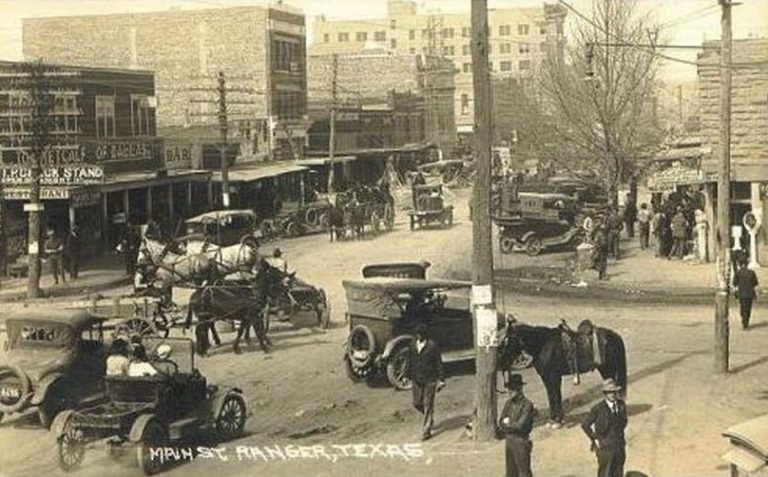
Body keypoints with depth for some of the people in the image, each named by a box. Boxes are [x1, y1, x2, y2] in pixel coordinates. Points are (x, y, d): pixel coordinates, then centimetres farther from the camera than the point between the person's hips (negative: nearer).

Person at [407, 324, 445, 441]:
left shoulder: (432, 346, -8)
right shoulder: (412, 345, 6)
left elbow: (438, 363, -5)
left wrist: (441, 379, -7)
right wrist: (409, 376, 13)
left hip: (430, 380, -5)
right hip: (417, 380, 5)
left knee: (428, 405, -2)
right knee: (417, 403, 8)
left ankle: (426, 430, 5)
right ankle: (429, 418, 37)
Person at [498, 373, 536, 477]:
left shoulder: (527, 405, -15)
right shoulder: (509, 403, 8)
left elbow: (520, 425, -21)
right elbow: (501, 422, 5)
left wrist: (508, 423, -6)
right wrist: (513, 425, -11)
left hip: (521, 441, -7)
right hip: (509, 440, 7)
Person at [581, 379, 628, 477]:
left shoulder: (621, 405, -1)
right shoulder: (598, 409, -17)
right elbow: (585, 424, -12)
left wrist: (620, 434, 10)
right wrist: (595, 439, -10)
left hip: (619, 447, 5)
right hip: (605, 447, -5)